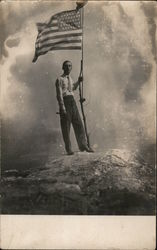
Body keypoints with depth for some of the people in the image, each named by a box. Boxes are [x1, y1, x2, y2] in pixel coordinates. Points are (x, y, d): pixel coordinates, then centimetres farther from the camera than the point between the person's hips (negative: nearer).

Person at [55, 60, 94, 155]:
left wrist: (78, 82, 20)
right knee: (66, 127, -2)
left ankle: (83, 145, 9)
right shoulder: (60, 79, -5)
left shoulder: (70, 78, 17)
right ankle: (69, 149, 3)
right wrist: (63, 108, -19)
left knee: (79, 124, 3)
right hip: (65, 102, -7)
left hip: (73, 101, 7)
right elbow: (59, 95, -12)